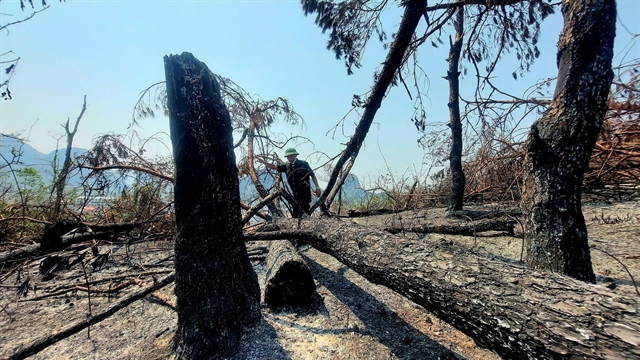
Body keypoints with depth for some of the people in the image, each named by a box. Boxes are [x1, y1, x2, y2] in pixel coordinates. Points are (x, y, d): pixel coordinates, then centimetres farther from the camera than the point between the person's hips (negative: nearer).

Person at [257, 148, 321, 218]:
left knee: (303, 213, -12)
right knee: (295, 214, 10)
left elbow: (312, 175, 0)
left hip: (305, 192, -5)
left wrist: (317, 187, -6)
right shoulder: (286, 166, 7)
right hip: (296, 193, 6)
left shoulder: (304, 164, -3)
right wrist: (262, 161, -6)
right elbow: (273, 167, 4)